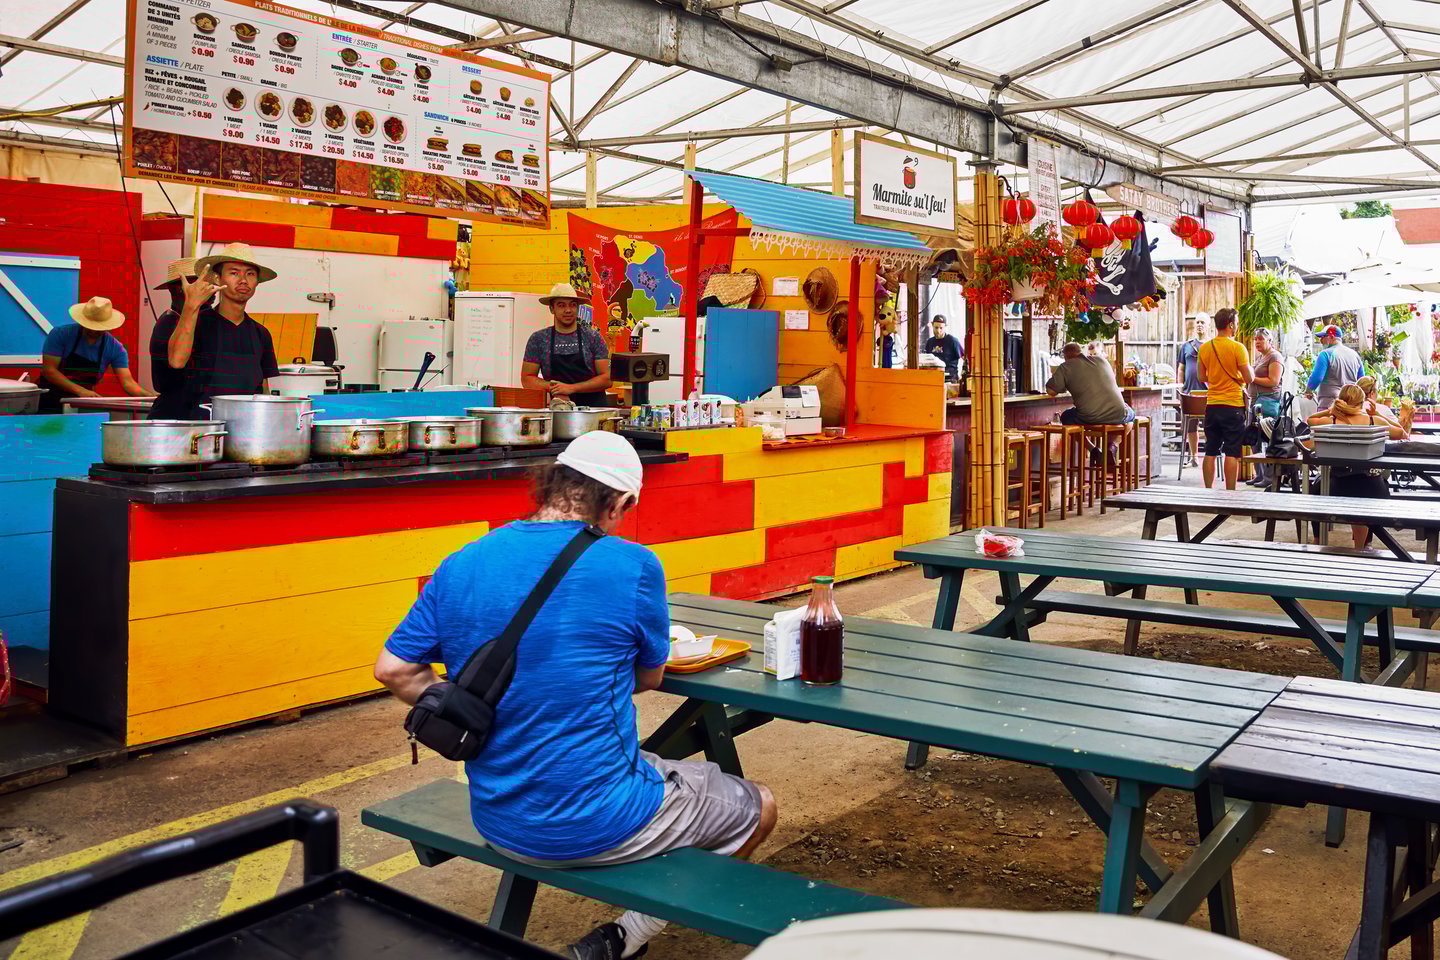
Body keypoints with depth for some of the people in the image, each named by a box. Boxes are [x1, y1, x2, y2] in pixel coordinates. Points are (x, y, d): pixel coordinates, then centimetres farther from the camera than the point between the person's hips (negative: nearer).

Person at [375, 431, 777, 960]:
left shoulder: (460, 565, -3)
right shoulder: (633, 566, -17)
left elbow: (393, 669, 3)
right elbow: (649, 678, -1)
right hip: (596, 826, -7)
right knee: (757, 808, 16)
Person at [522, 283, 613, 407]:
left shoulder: (593, 337, 5)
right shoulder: (538, 339, 8)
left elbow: (607, 378, -1)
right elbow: (526, 379, 9)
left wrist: (572, 388, -10)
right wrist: (552, 387, -8)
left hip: (595, 406, -1)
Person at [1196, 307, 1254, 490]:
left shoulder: (1204, 347, 3)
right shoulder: (1237, 347, -12)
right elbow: (1249, 378, -9)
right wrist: (1251, 369, 12)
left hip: (1212, 405, 5)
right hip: (1233, 405, -5)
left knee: (1210, 452, 8)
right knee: (1232, 453, -1)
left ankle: (1208, 491, 10)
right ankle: (1230, 493, -1)